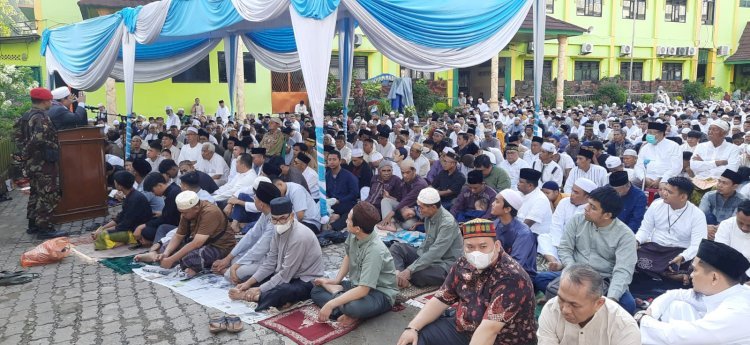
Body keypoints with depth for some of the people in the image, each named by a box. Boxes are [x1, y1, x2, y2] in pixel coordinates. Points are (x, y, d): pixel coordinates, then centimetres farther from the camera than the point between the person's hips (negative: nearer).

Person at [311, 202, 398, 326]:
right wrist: (336, 280, 3)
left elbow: (363, 290, -32)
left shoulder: (375, 250, -31)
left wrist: (330, 305, -30)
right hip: (357, 285, 8)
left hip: (380, 294, -8)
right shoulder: (353, 235, -10)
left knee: (353, 307, -39)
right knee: (316, 290, 4)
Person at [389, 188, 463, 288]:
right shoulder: (429, 216, 1)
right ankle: (398, 273, -26)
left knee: (416, 274, -37)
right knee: (396, 247, -1)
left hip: (444, 264, -9)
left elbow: (434, 253, -31)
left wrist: (410, 270, -33)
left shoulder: (448, 223, -25)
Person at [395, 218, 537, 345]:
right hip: (462, 329, 6)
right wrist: (412, 327, -9)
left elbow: (488, 329, -31)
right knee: (418, 333, -4)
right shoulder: (463, 264, -3)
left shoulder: (511, 278, -25)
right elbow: (441, 300, 2)